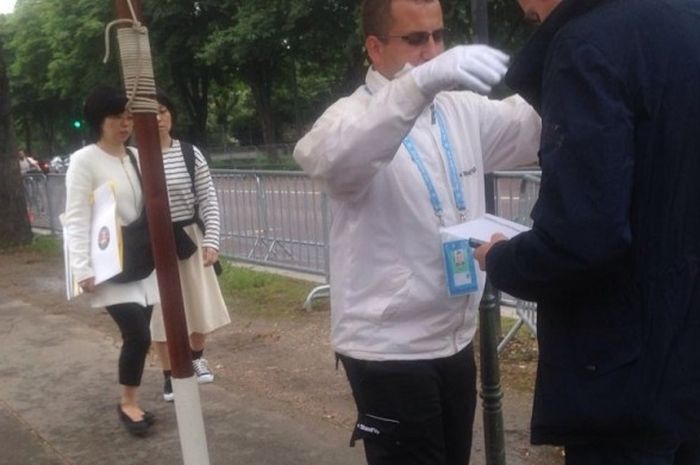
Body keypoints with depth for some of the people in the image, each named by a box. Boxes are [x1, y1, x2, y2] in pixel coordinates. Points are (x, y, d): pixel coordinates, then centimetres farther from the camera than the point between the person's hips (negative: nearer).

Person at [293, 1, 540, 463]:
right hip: (388, 349, -6)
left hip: (456, 340, 6)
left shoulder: (462, 110, 6)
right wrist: (422, 82, -49)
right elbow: (331, 158, -35)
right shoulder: (354, 117, -13)